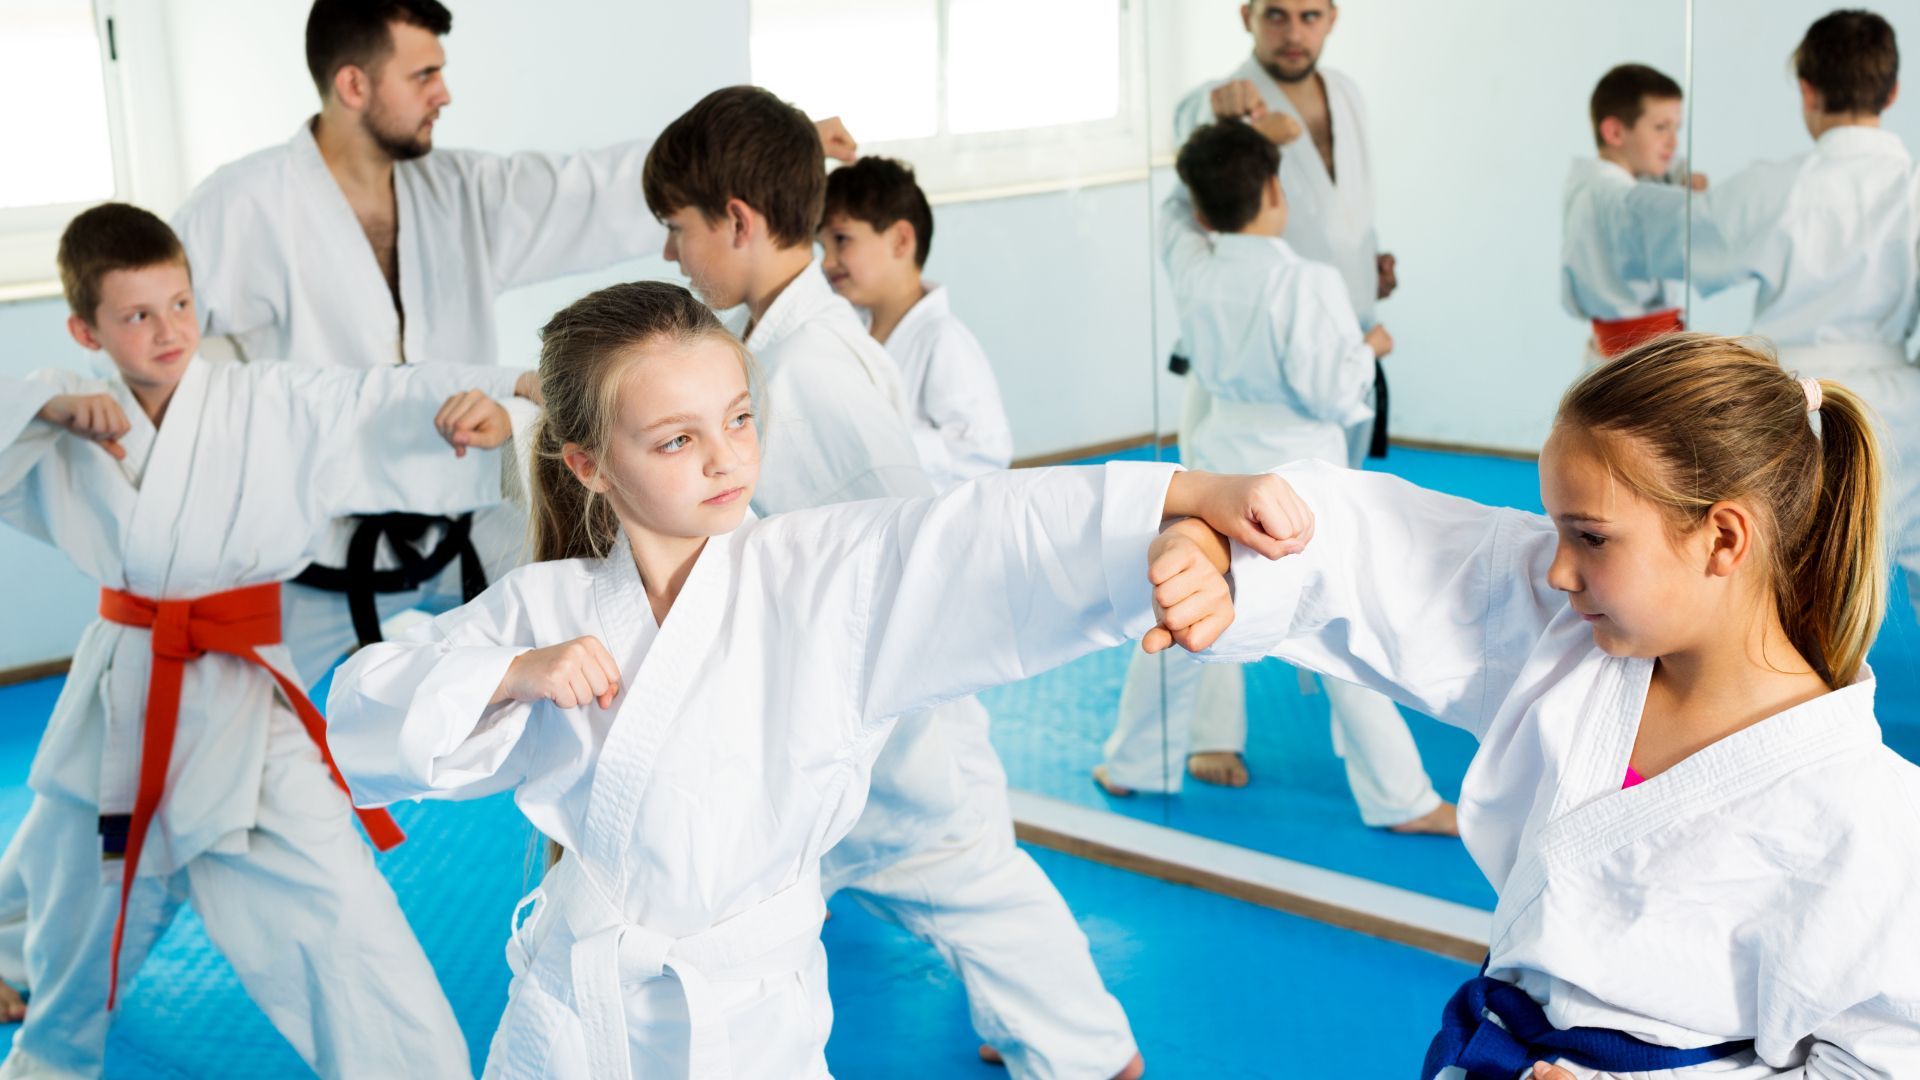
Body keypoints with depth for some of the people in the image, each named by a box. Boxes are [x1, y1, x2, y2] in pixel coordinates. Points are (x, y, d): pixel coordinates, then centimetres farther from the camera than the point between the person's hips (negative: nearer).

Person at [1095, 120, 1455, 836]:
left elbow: (1177, 212, 19)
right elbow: (1336, 396, -16)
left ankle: (1132, 765, 33)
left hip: (1218, 474, 5)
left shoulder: (1192, 270, -3)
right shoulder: (1310, 285, -18)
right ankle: (1400, 799, 6)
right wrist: (1367, 348, 1)